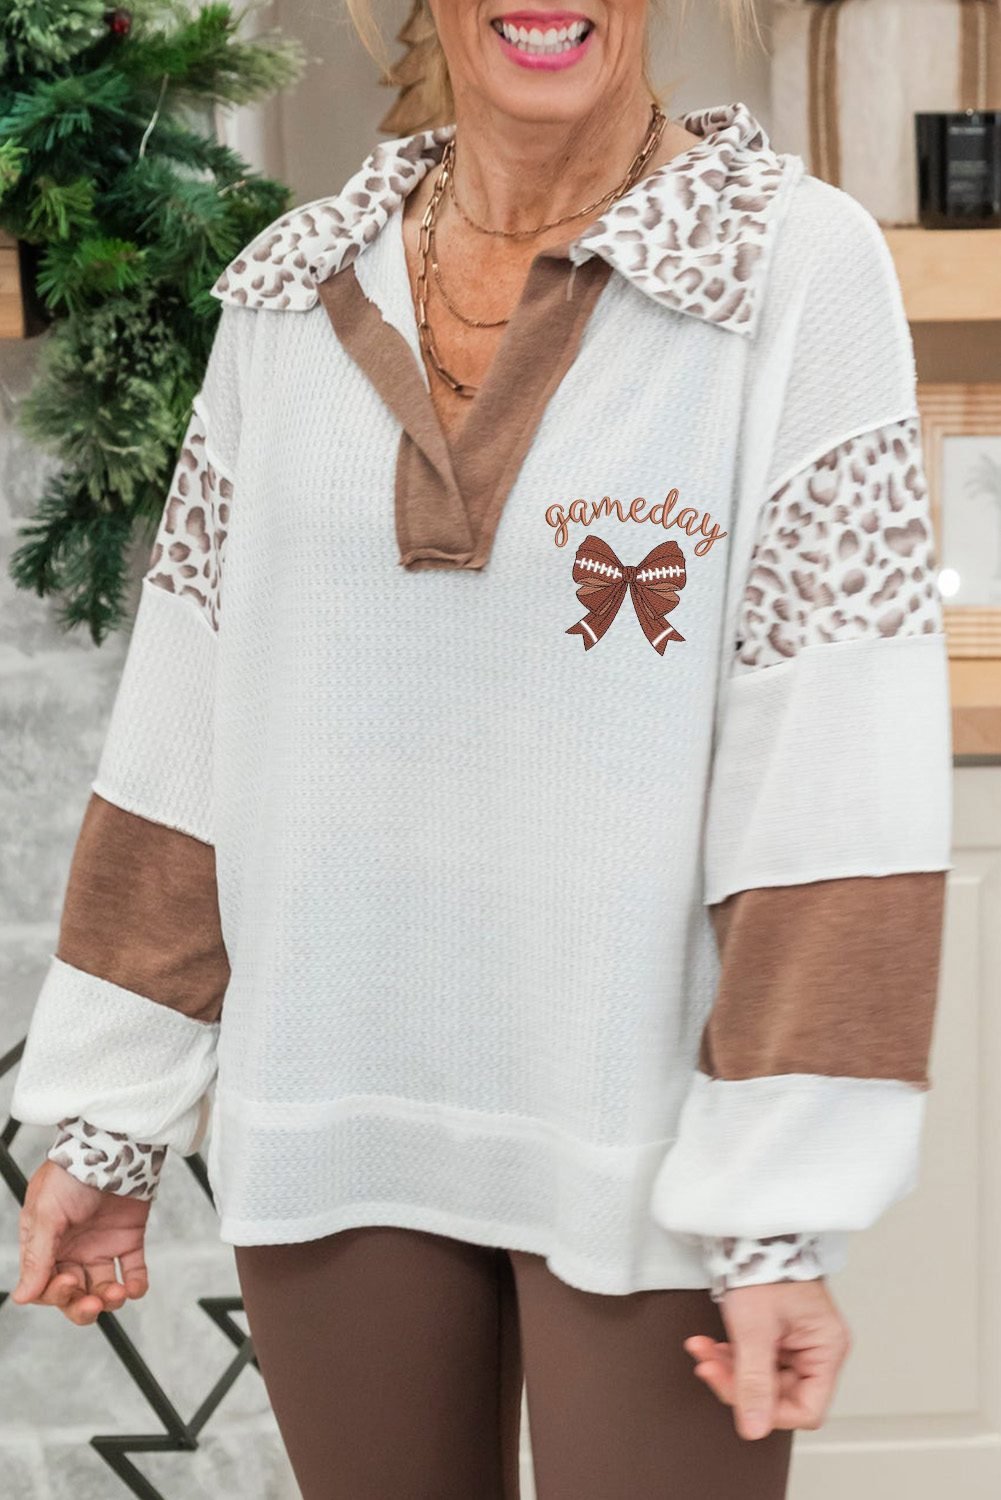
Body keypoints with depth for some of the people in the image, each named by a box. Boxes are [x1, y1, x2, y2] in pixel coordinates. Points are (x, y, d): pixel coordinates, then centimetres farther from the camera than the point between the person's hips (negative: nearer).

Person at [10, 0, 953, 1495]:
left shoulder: (802, 267, -8)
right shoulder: (290, 289, 3)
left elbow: (836, 775, -12)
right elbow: (187, 722, 6)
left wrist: (784, 1208, -14)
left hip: (651, 1134, -3)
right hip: (327, 1122, 4)